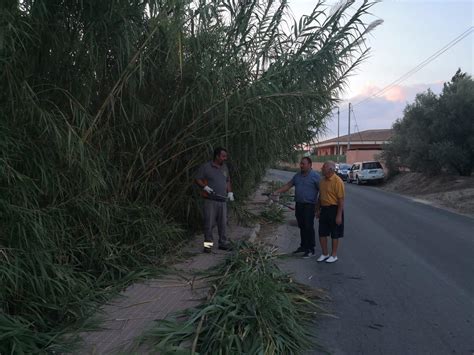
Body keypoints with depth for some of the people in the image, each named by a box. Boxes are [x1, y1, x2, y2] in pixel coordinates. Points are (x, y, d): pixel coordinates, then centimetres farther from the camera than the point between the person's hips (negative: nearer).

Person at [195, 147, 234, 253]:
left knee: (223, 223, 8)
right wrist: (205, 187, -18)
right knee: (209, 223, -4)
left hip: (223, 200, 5)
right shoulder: (206, 167, -4)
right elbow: (197, 179, -2)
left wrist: (230, 192, 11)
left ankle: (223, 243, 18)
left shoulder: (224, 167, 15)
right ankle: (208, 244, 6)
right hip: (210, 200, -5)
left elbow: (228, 181, 24)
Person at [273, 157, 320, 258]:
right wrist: (277, 192, 3)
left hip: (309, 205, -6)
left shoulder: (315, 176, -8)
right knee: (302, 227, 13)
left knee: (309, 227, -5)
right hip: (299, 205, 7)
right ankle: (303, 246, 25)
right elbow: (288, 185, 14)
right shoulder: (297, 176, 12)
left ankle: (311, 249, 2)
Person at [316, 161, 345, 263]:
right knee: (322, 233, 11)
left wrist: (339, 215, -19)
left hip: (334, 209, -7)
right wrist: (318, 210, 17)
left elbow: (341, 199, -17)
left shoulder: (337, 181, -16)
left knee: (335, 234, 6)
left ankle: (334, 255, 20)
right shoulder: (322, 180, 8)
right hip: (324, 209, 7)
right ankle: (325, 254, 26)